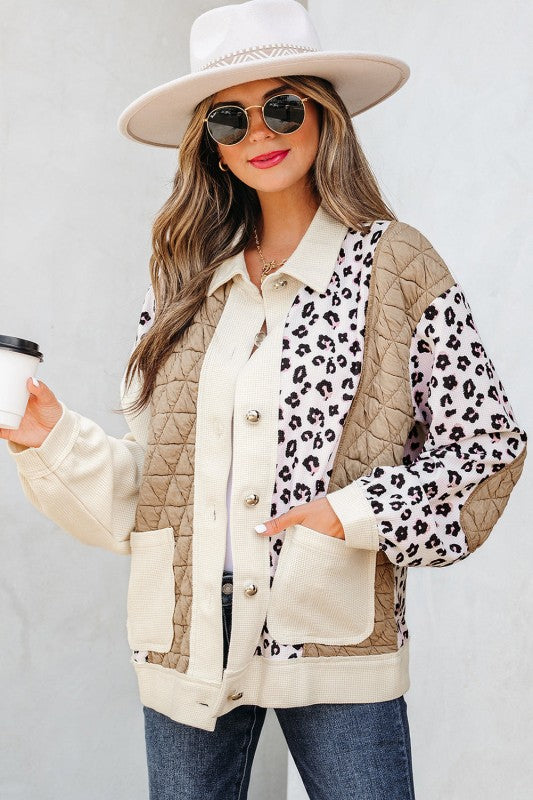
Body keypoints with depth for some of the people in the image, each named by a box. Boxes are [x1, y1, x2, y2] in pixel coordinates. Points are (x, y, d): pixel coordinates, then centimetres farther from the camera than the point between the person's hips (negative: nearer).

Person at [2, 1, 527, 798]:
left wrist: (358, 513, -13)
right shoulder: (183, 282, 7)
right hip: (186, 644, 3)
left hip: (335, 648, -3)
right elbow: (149, 479, 8)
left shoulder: (394, 263, -2)